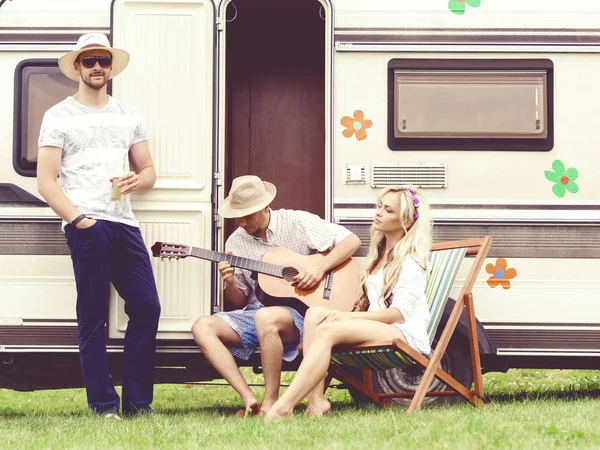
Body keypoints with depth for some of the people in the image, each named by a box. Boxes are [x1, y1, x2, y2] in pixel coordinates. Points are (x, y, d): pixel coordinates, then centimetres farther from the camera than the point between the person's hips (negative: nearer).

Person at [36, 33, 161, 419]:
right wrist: (77, 219, -12)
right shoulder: (59, 117, 5)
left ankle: (138, 404, 8)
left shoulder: (129, 116, 19)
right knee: (93, 317, -3)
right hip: (86, 225, -5)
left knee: (146, 307, 0)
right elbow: (46, 181, -1)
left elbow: (149, 170, 22)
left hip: (124, 223, 5)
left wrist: (136, 180, -3)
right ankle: (104, 406, 3)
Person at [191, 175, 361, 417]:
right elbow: (239, 302, 13)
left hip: (299, 310, -5)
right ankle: (249, 399, -27)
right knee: (202, 327, -19)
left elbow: (352, 241, -5)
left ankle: (271, 402, -25)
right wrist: (230, 284, -9)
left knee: (265, 318, -39)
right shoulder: (236, 243, 9)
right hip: (255, 313, 5)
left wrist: (320, 268, -17)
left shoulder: (296, 222, -2)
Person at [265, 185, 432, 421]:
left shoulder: (411, 260, -2)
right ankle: (316, 401, -31)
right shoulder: (379, 254, 24)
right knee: (315, 313, -17)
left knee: (328, 329, -30)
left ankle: (284, 406, -42)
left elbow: (399, 312, -13)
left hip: (405, 333, -8)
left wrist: (349, 317, -19)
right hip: (376, 329, 8)